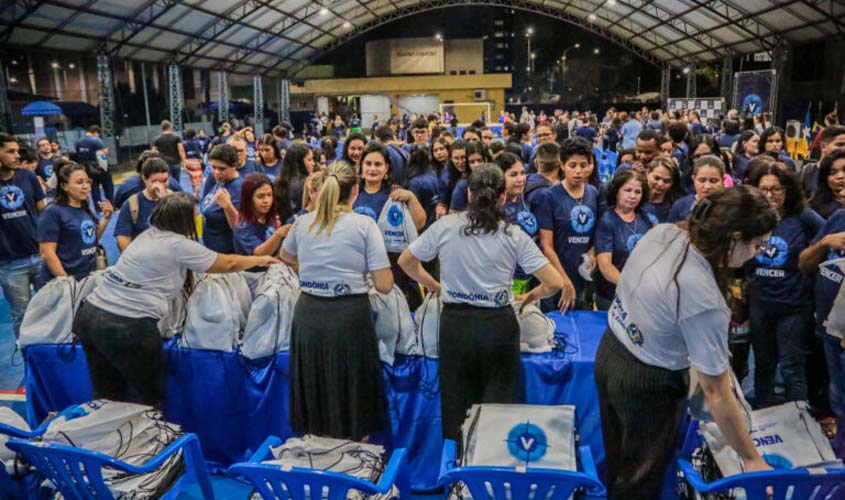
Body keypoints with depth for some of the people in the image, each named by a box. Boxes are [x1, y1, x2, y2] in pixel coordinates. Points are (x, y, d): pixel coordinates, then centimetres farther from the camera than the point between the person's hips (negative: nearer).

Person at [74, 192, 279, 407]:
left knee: (106, 397, 19)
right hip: (127, 326, -8)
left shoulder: (147, 235, 14)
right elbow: (228, 264, 5)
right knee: (148, 398, 10)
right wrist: (260, 260, 21)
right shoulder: (179, 245, -6)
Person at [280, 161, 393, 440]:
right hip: (349, 317, -4)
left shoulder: (302, 222, 5)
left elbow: (286, 256, 27)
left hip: (307, 314, 4)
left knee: (313, 384, 20)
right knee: (350, 388, 13)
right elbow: (384, 285, -9)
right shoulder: (364, 225, -7)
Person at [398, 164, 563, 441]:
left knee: (456, 404, 16)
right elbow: (555, 283, -6)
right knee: (498, 404, 12)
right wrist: (529, 297, 12)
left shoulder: (445, 226, -2)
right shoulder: (514, 236, -5)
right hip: (498, 324, -1)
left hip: (454, 322, 2)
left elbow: (406, 261, 8)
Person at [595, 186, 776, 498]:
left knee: (616, 460, 31)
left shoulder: (662, 232, -13)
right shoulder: (704, 300, -34)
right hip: (647, 383, -7)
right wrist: (752, 459, -13)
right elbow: (716, 393, -25)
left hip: (609, 353, 7)